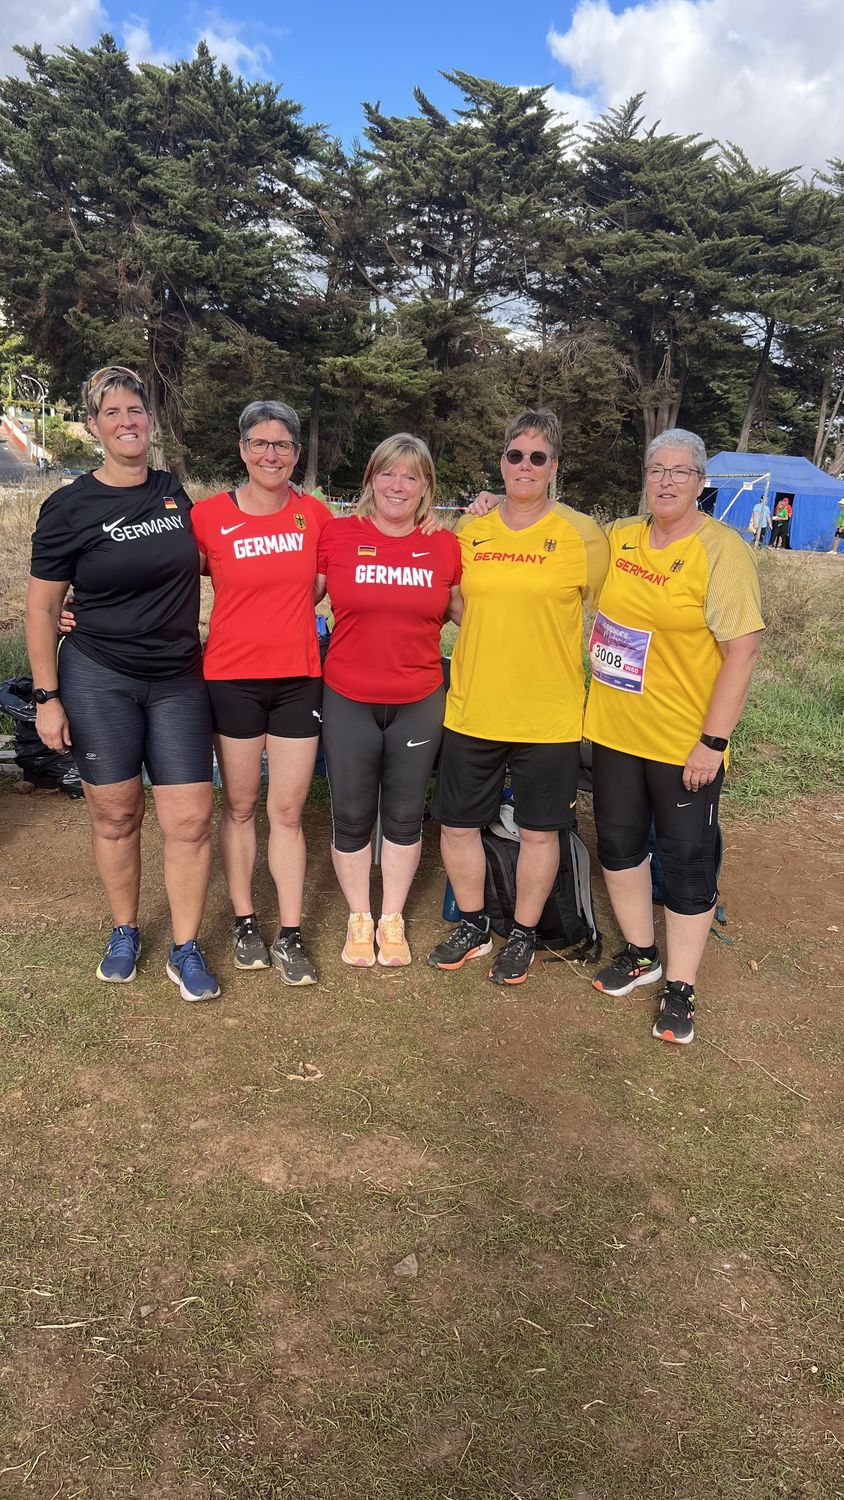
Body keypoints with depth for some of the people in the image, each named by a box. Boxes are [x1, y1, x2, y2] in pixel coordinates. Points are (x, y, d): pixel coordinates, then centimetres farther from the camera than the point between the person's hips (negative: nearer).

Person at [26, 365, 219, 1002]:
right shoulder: (70, 506, -4)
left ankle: (186, 949, 14)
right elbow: (41, 607, -1)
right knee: (116, 815, 7)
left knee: (191, 819, -2)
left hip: (178, 680, 2)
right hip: (98, 681, -2)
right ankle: (125, 932, 29)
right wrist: (47, 696, -5)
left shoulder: (176, 492, 7)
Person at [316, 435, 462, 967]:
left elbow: (466, 614, 11)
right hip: (348, 702, -1)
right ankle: (359, 919, 30)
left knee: (405, 817, 13)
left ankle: (392, 919, 32)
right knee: (352, 817, 10)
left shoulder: (446, 547, 1)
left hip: (419, 703, 1)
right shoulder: (337, 535, -4)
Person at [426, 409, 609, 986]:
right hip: (472, 711, 3)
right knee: (458, 825, 10)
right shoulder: (469, 531, 5)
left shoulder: (581, 534, -5)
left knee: (539, 831, 9)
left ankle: (523, 935, 30)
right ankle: (474, 926, 33)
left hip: (549, 716, -3)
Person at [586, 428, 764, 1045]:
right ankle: (641, 953, 37)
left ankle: (680, 987, 22)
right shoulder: (619, 537, 4)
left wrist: (713, 741, -18)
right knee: (619, 844, 16)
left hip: (686, 742, -5)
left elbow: (742, 651, -16)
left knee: (688, 861, 5)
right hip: (614, 731, 6)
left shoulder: (722, 549, -12)